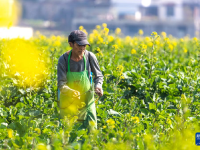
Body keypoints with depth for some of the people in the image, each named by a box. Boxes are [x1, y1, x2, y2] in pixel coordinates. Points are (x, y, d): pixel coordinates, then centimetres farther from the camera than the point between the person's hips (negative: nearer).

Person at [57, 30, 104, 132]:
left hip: (86, 99, 1)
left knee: (91, 127, -5)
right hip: (68, 100, -1)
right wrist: (71, 92, -40)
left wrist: (98, 86, -21)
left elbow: (99, 76, 1)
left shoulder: (90, 57, -12)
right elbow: (61, 85, -20)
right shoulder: (64, 59, -16)